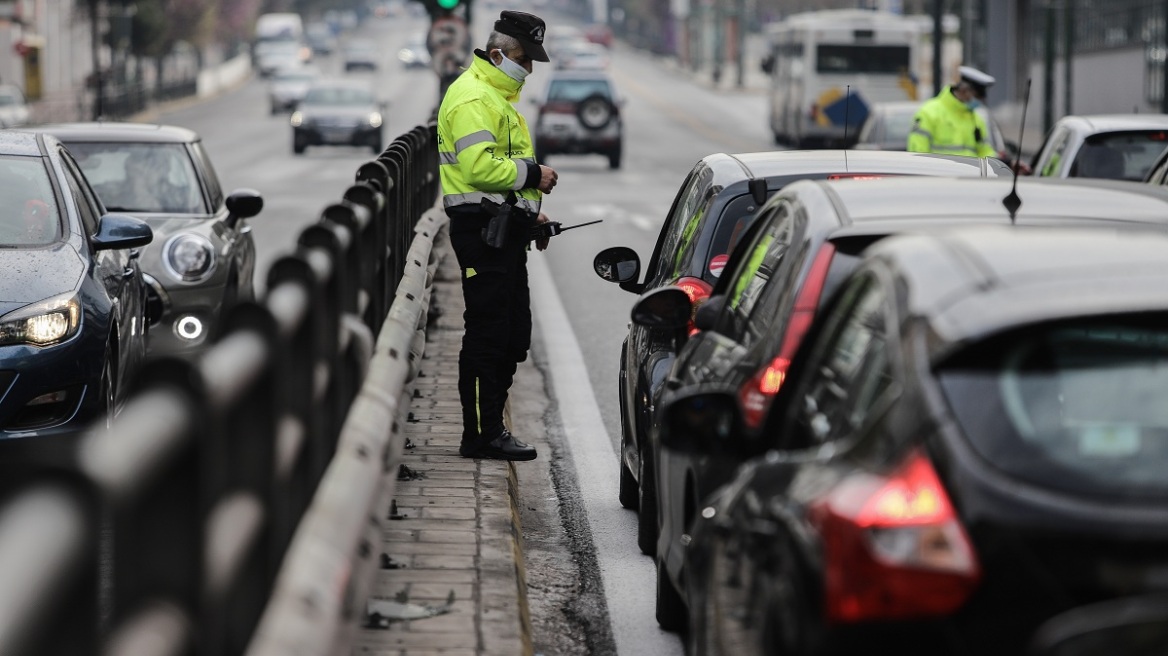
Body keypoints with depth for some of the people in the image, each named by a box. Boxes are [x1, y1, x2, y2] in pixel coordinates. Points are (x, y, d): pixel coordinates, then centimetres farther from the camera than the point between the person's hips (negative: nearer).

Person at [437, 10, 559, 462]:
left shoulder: (497, 97, 22)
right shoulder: (472, 97, -13)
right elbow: (480, 166, -25)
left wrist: (528, 212, 21)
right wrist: (532, 174, -17)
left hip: (502, 231, 11)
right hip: (482, 231, -11)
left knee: (514, 334, 12)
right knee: (487, 334, -8)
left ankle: (488, 427, 19)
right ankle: (482, 436, -5)